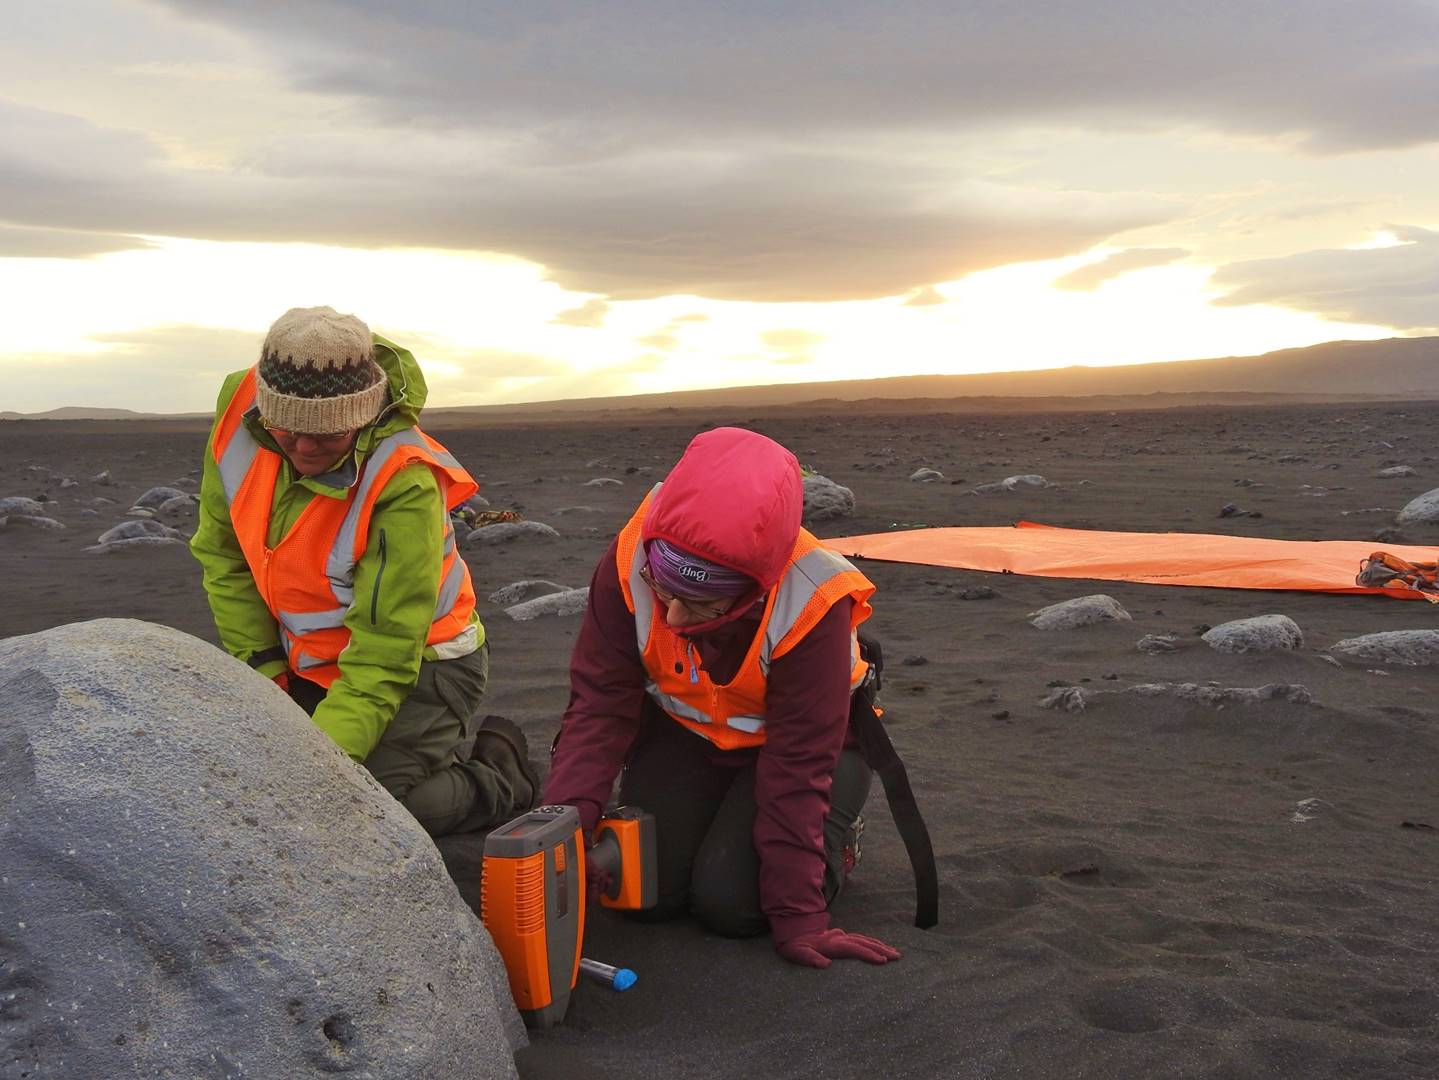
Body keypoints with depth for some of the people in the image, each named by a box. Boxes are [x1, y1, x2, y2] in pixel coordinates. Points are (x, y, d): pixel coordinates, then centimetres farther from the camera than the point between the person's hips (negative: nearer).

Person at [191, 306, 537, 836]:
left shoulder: (405, 484, -31)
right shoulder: (241, 410, -15)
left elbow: (383, 657, -29)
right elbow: (224, 556, -3)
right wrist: (263, 674, -7)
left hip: (416, 665, -7)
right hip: (305, 660, 7)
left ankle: (499, 770, 7)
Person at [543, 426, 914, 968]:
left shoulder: (812, 604, -35)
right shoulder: (628, 564, -28)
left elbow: (797, 765, -28)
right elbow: (600, 705, -21)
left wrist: (798, 915, -25)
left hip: (806, 737, -3)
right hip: (683, 734, 3)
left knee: (731, 901, -20)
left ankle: (834, 840, 12)